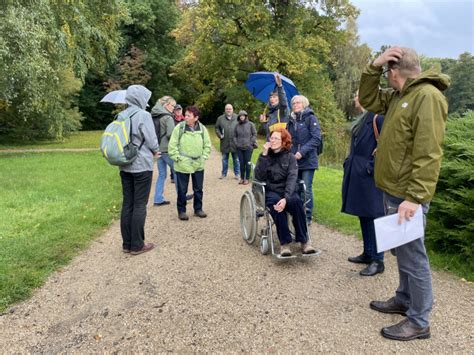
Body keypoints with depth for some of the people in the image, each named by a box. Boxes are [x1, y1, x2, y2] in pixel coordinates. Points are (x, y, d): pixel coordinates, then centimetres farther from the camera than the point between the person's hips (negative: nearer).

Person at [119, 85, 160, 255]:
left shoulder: (121, 115, 7)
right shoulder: (143, 115, -13)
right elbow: (151, 140, -13)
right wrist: (156, 151, 7)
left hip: (125, 166, 7)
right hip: (142, 166, -6)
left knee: (127, 204, 11)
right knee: (139, 205, 1)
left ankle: (127, 243, 18)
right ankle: (137, 245, 7)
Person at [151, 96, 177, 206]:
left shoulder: (154, 116, 9)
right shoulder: (168, 117, -14)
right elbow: (171, 134, -22)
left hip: (158, 149, 8)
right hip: (167, 149, -7)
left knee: (162, 174, 13)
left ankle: (158, 199, 15)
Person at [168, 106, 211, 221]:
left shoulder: (202, 128, -1)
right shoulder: (179, 128, -9)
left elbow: (207, 144, 9)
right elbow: (172, 145, -6)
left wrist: (204, 157, 2)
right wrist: (177, 158, -9)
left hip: (198, 164, 3)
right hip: (182, 165, -3)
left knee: (198, 189, 13)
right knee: (182, 190, 5)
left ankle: (198, 209, 29)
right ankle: (181, 211, 20)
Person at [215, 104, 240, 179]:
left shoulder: (237, 118, 1)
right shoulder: (220, 118, 4)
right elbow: (217, 128, 10)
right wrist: (220, 135, -5)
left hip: (235, 143, -1)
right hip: (224, 143, 1)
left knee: (236, 159, 8)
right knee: (224, 159, 12)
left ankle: (237, 174, 19)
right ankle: (224, 173, 24)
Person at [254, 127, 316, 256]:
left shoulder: (290, 157, 3)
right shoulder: (265, 155, 6)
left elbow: (292, 178, -12)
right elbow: (259, 177, -10)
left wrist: (286, 198, -29)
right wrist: (264, 155, -16)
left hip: (286, 190, 1)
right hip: (269, 191, 0)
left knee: (296, 201, -32)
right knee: (276, 203, -35)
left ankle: (304, 241, -24)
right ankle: (284, 243, -29)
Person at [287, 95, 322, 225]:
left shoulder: (310, 118, -3)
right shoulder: (291, 120, 13)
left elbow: (316, 138, -12)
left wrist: (302, 151, -19)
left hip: (307, 160, -5)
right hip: (294, 160, 5)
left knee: (306, 189, -3)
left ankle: (307, 217, 9)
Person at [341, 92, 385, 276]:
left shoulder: (377, 118, -11)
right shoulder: (361, 119, 17)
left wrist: (371, 167, -18)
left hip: (368, 175, -9)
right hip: (357, 174, 10)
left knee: (373, 216, -4)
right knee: (363, 215, 14)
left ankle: (378, 261, 5)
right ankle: (368, 253, 25)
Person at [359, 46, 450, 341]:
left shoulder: (427, 96, -17)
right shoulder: (398, 96, 12)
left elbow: (428, 154, -23)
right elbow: (368, 100, 20)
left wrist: (414, 197, -26)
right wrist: (373, 67, 5)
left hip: (406, 195, -10)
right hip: (393, 191, 10)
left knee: (412, 256, 1)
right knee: (402, 252, 20)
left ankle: (419, 322, 15)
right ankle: (404, 300, 37)